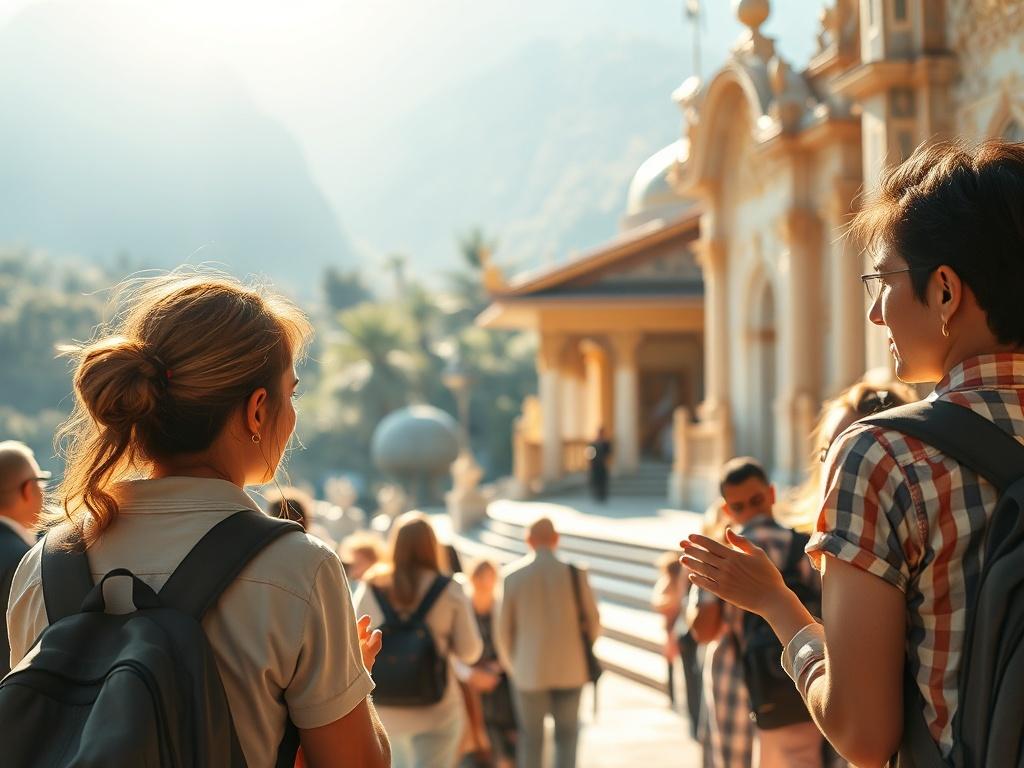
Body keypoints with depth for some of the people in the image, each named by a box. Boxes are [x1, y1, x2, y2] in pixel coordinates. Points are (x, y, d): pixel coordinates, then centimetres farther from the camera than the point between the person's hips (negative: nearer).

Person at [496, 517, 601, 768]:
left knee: (531, 739, 10)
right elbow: (593, 623, 0)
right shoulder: (575, 574, -7)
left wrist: (513, 666, 16)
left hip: (530, 672, 0)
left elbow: (504, 629, -1)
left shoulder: (514, 575, -6)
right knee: (566, 737, 11)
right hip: (570, 671, 0)